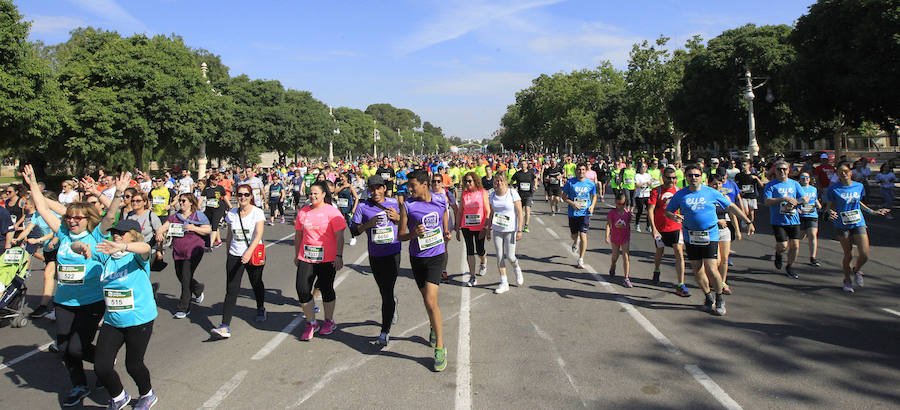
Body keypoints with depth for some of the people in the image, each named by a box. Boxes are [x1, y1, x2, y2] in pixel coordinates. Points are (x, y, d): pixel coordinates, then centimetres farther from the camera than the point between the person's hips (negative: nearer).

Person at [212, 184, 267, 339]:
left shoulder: (257, 212, -6)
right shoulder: (231, 214, 6)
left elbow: (258, 235, -18)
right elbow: (230, 236, 16)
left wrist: (249, 252, -31)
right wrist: (228, 253, 17)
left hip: (253, 255, -2)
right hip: (235, 255, 2)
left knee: (256, 284, 15)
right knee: (231, 290, -7)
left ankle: (260, 308, 45)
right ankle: (225, 326, -13)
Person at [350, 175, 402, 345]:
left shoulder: (394, 203, 2)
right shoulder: (363, 207, -1)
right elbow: (353, 230, -2)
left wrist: (397, 218, -9)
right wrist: (369, 223, -18)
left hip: (393, 253, -2)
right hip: (375, 255, 2)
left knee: (387, 292, -8)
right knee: (384, 291, 17)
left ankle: (385, 332, 1)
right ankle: (393, 302, 53)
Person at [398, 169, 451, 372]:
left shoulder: (442, 200, -3)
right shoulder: (408, 205, -8)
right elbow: (401, 235, -4)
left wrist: (446, 234, -3)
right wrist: (414, 234, -24)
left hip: (436, 256, -2)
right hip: (417, 257, 2)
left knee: (430, 301, -14)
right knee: (427, 298, 16)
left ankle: (440, 347, -2)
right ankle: (435, 327, 46)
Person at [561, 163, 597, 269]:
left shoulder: (590, 184, -1)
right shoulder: (570, 182, -4)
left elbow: (594, 196, 15)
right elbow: (564, 197, 1)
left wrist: (592, 206, -3)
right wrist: (572, 203, -15)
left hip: (585, 213, -1)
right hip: (573, 213, 1)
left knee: (583, 235, -11)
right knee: (574, 235, 14)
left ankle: (581, 259, -2)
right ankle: (575, 242, 53)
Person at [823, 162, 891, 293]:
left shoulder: (859, 186, 5)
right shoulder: (833, 189, -6)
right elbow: (829, 207, -2)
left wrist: (872, 212, 20)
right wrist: (830, 213, -23)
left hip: (859, 224, 3)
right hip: (842, 226, -3)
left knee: (864, 255, -7)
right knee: (848, 255, 2)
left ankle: (856, 270, 27)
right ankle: (847, 281, 24)